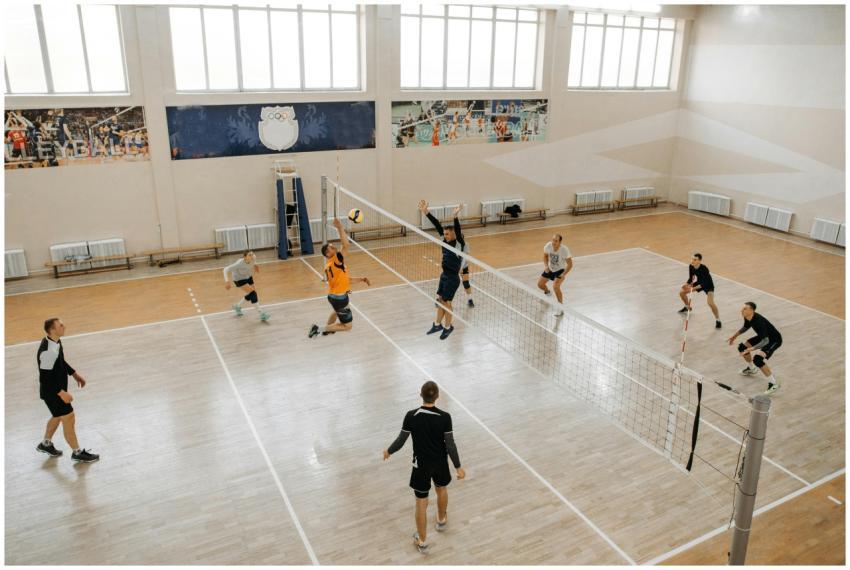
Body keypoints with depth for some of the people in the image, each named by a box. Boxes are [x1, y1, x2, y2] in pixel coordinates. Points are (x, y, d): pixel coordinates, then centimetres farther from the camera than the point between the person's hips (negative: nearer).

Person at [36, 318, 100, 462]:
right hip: (52, 392, -10)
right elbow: (45, 378, -28)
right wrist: (61, 393, -25)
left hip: (58, 389, 10)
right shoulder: (48, 351, -32)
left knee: (58, 416, 26)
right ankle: (78, 453, 17)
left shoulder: (56, 341, -1)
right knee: (69, 419, 2)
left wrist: (74, 373, 16)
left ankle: (46, 444, 47)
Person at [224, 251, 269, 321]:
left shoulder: (253, 258, -24)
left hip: (248, 277, 7)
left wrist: (255, 264, 1)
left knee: (251, 295, 11)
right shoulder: (240, 263, -38)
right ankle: (261, 314, -14)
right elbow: (226, 269, -36)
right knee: (252, 293, -20)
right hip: (239, 279, -7)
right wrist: (227, 281, -48)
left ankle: (237, 306, 37)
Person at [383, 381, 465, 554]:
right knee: (441, 489, 30)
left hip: (421, 464, -1)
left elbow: (400, 441, -11)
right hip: (440, 462, 1)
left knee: (421, 502, 13)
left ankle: (422, 541, 26)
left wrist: (388, 451, 9)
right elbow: (450, 445, -15)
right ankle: (441, 520, 55)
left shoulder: (411, 416, -21)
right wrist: (458, 466, -2)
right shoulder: (445, 417, -21)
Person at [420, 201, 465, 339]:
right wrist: (426, 212, -12)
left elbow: (458, 230, -34)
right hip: (444, 276, 7)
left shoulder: (459, 244, -16)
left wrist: (455, 217, -50)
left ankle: (448, 327, 21)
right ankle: (438, 324, 33)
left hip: (452, 278, -7)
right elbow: (437, 225, -5)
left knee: (446, 302, 2)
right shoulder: (446, 241, 0)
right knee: (440, 300, 16)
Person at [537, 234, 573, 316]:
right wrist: (546, 266, -14)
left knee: (555, 286, -27)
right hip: (550, 269, 5)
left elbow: (570, 264, -22)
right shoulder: (548, 245, -21)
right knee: (540, 284, 5)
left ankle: (561, 308, -11)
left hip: (560, 270, -5)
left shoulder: (564, 250, -31)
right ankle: (548, 293, 44)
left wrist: (563, 275, -29)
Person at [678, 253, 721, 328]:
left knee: (710, 303, -28)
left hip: (708, 285, -7)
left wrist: (694, 288, -43)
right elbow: (691, 278, -4)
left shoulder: (704, 269, -35)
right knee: (681, 292, 7)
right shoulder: (691, 267, -17)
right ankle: (687, 307, 36)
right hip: (698, 283, 7)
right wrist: (687, 285, -23)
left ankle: (718, 320, -7)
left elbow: (704, 283, -34)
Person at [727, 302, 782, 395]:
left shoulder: (758, 321, -37)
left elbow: (765, 341, -39)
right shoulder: (747, 317, -11)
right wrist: (735, 336, 9)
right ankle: (751, 368, 38)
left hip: (774, 340, -9)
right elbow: (746, 327, 14)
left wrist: (751, 349, -46)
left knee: (757, 359, -26)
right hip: (763, 337, 9)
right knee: (742, 347, 11)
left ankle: (774, 384, -9)